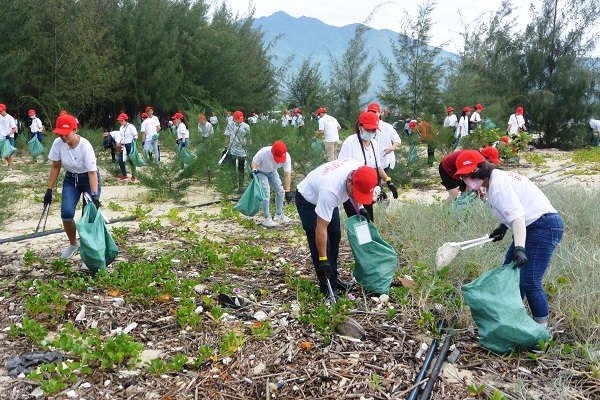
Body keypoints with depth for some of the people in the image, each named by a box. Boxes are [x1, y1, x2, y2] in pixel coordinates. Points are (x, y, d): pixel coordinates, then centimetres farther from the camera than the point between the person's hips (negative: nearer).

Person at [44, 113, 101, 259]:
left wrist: (95, 196, -37)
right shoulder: (58, 143, -15)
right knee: (66, 213, -13)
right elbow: (55, 167, -2)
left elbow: (92, 172, -29)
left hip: (89, 179, -4)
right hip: (70, 179, 4)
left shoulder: (85, 146, -28)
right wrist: (49, 190, -2)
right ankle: (73, 243, 13)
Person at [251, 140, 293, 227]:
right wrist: (254, 170, -43)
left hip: (272, 172, 4)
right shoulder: (264, 152, -37)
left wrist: (287, 190, -28)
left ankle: (279, 215, 20)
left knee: (280, 191, 2)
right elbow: (254, 162, -21)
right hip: (260, 172, -4)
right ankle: (267, 219, -8)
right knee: (266, 193, -16)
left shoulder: (287, 157, -29)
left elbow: (287, 174, -25)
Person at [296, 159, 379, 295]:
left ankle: (334, 279, 23)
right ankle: (326, 287, -1)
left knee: (335, 237, 10)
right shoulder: (331, 189, -44)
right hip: (308, 200, -8)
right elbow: (321, 228, -37)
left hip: (326, 200, 8)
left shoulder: (360, 168, -25)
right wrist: (322, 259, -32)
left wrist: (359, 209, -6)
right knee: (319, 242, -11)